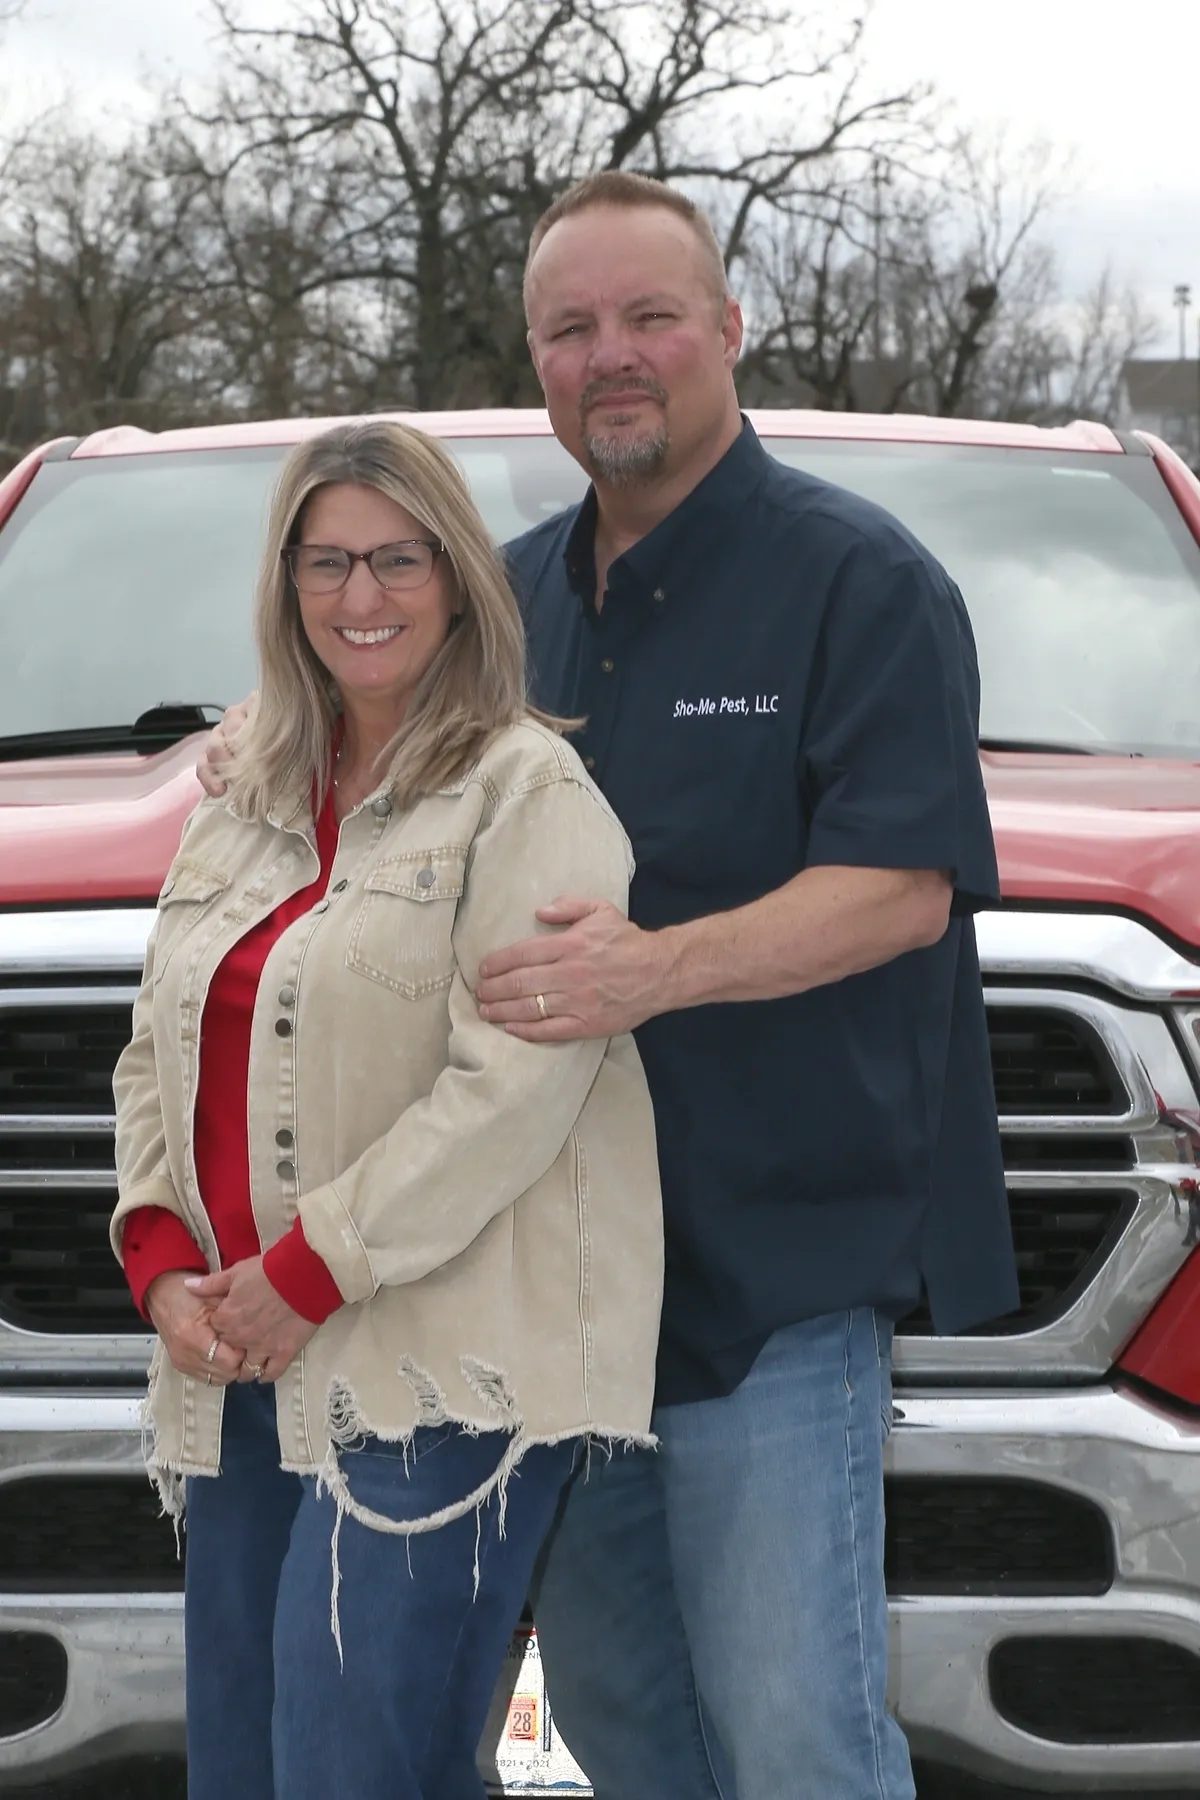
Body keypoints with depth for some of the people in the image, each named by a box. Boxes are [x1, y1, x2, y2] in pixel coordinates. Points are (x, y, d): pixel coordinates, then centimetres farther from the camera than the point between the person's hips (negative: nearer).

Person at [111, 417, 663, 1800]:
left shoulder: (527, 794, -5)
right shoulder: (239, 810, 18)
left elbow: (515, 1081, -15)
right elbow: (156, 1057, 17)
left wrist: (308, 1273, -15)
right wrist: (164, 1264, 0)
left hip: (437, 1374, -7)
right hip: (244, 1368, 7)